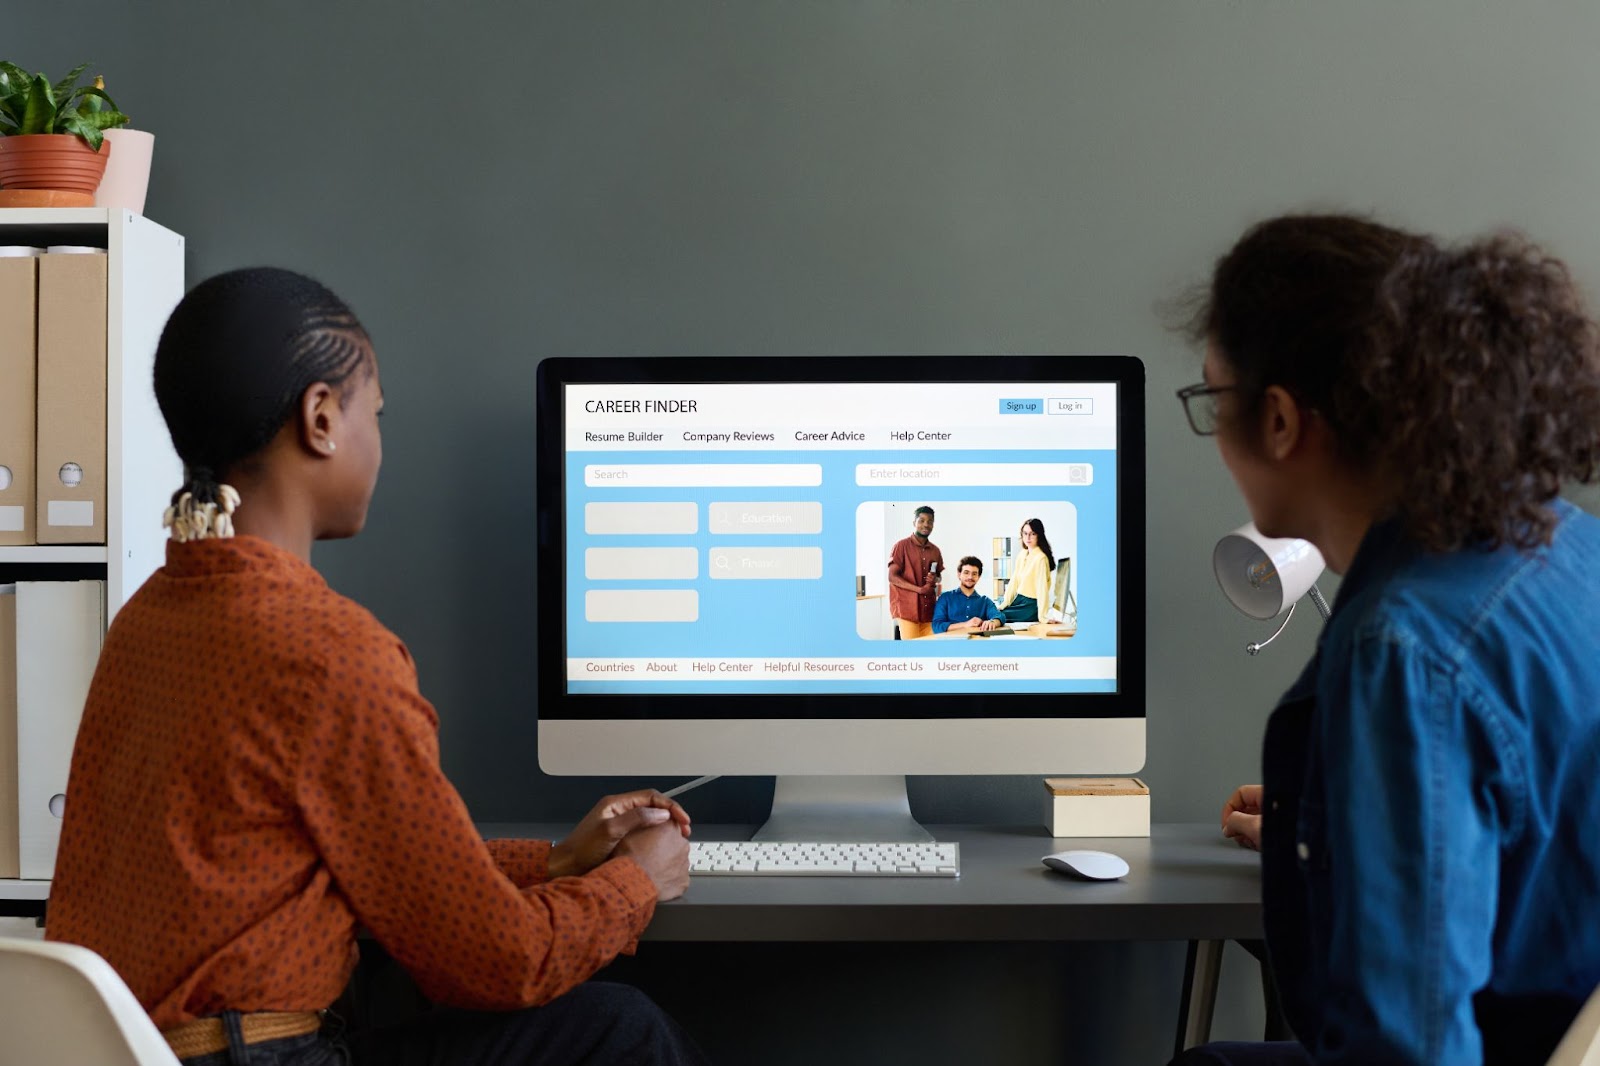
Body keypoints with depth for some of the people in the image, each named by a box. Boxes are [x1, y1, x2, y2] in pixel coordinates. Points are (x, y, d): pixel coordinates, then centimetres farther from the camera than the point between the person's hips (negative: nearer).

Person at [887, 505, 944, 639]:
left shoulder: (935, 550, 14)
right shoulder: (902, 545, -2)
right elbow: (892, 577, -7)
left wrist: (935, 579, -1)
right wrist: (919, 589, -15)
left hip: (928, 607, 5)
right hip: (907, 607, -5)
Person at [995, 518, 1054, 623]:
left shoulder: (1041, 558, -17)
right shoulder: (1023, 554, 8)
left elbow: (1042, 588, -21)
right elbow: (1014, 581, 9)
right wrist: (1005, 603, 1)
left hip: (1031, 606, -8)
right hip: (1019, 601, 8)